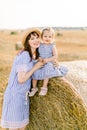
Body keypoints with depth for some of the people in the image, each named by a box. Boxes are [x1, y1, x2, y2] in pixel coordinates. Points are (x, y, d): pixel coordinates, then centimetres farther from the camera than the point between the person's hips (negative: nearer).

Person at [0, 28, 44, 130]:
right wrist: (35, 67, -14)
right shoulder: (24, 55, -20)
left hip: (23, 95, 9)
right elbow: (21, 79, -23)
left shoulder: (34, 55, 7)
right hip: (15, 94, -9)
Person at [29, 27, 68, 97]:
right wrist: (39, 58, -13)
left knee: (46, 72, -29)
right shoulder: (40, 45, 4)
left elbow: (55, 56, -9)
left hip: (49, 63, -4)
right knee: (34, 72, -13)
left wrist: (48, 60, -21)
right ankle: (34, 88, 4)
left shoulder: (52, 46, -5)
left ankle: (44, 88, -13)